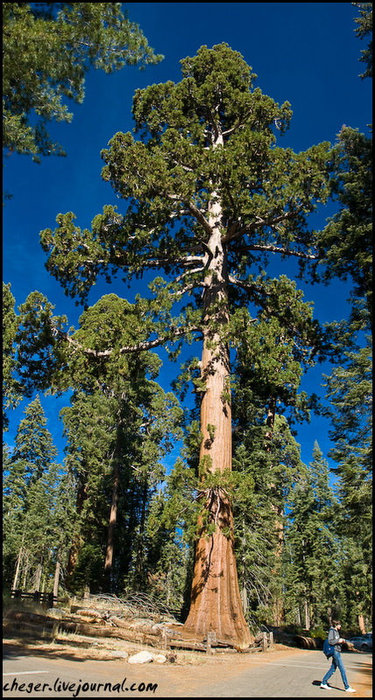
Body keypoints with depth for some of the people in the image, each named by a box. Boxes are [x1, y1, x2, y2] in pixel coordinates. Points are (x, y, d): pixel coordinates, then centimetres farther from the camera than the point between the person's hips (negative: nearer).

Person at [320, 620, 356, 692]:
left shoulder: (336, 631, 17)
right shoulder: (331, 631, -12)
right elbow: (330, 641, -19)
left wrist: (342, 640, 9)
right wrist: (338, 640, -16)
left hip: (338, 651, 9)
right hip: (335, 651, -9)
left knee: (333, 668, 11)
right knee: (342, 669, -6)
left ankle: (323, 683, 17)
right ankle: (347, 687, -1)